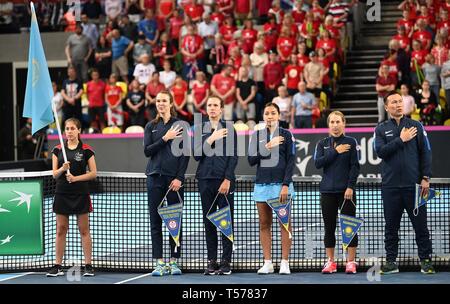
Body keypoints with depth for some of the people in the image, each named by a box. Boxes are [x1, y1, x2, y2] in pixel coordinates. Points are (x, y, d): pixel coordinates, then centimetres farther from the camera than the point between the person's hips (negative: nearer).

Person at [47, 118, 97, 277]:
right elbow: (54, 174, 4)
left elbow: (93, 173, -2)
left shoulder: (86, 150, -1)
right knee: (60, 230, 4)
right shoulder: (58, 150, 7)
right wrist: (63, 169, -17)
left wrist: (76, 177, -14)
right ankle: (58, 266, 8)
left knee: (84, 230, 1)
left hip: (80, 194, -3)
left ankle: (88, 265, 5)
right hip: (62, 194, 3)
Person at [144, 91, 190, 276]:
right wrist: (165, 138, -11)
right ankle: (159, 263, 3)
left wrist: (179, 177, -10)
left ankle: (174, 262, 6)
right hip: (155, 177, 3)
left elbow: (185, 153, -2)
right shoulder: (151, 126, 11)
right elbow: (147, 151, 1)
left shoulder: (179, 125, 2)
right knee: (155, 221, 1)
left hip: (174, 178, -3)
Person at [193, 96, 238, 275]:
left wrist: (227, 179, -9)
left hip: (224, 181, -3)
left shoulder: (229, 128, 4)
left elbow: (233, 157, 0)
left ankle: (226, 262, 0)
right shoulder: (200, 129, 13)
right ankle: (212, 261, 7)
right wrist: (211, 139, -9)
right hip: (205, 180, 3)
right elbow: (197, 155, 4)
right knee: (209, 221, 3)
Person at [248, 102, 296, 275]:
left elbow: (291, 162, -1)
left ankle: (285, 263, -3)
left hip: (281, 184, -3)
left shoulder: (286, 135, 3)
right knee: (264, 224, 4)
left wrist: (286, 185, -10)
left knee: (285, 223, -4)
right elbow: (251, 160, 5)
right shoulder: (257, 135, 11)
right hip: (262, 183, 3)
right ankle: (267, 263, 7)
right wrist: (267, 147, -7)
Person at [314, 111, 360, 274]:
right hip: (327, 191, 3)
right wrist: (335, 152, -10)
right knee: (329, 227, 6)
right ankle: (330, 262, 13)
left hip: (346, 191, -3)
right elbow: (317, 163, -4)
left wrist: (350, 187, -13)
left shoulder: (351, 142, 1)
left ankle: (351, 262, 4)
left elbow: (355, 166, -4)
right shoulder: (322, 144, 10)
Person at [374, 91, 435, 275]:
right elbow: (380, 151, -6)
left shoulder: (416, 126, 7)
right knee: (391, 226, 6)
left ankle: (425, 260, 7)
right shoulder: (381, 129, 8)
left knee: (420, 225, 0)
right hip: (390, 186, 1)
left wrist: (425, 177, -4)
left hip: (414, 184, -1)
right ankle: (391, 261, 13)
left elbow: (425, 152, 4)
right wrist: (401, 140, -11)